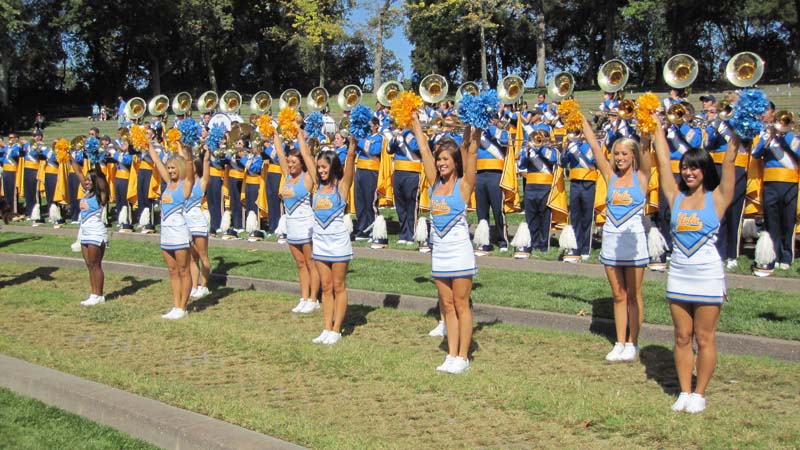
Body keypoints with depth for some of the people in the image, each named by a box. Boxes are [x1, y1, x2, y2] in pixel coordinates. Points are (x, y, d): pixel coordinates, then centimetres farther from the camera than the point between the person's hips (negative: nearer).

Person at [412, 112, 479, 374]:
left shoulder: (464, 185, -6)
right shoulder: (435, 183, 8)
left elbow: (471, 151, -15)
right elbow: (424, 151, 10)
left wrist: (475, 128, -20)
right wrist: (416, 123, 11)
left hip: (459, 253, -6)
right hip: (439, 253, 6)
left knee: (461, 306, 2)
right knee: (447, 306, 10)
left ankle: (463, 357, 9)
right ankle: (451, 355, 17)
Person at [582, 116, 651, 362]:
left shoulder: (641, 177, -2)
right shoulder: (610, 176, 5)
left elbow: (645, 148, -14)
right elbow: (595, 146, 2)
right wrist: (582, 121, -2)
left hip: (634, 240, -3)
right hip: (611, 240, 3)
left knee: (634, 294, 5)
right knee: (618, 296, 10)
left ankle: (632, 343, 14)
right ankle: (620, 342, 17)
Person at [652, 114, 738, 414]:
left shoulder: (717, 198, -4)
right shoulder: (676, 196, 5)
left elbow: (729, 161, -12)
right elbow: (663, 159, 4)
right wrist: (656, 126, 4)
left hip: (708, 278, -3)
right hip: (678, 276, 4)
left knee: (704, 338, 4)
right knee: (682, 338, 10)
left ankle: (699, 393, 16)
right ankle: (684, 392, 20)